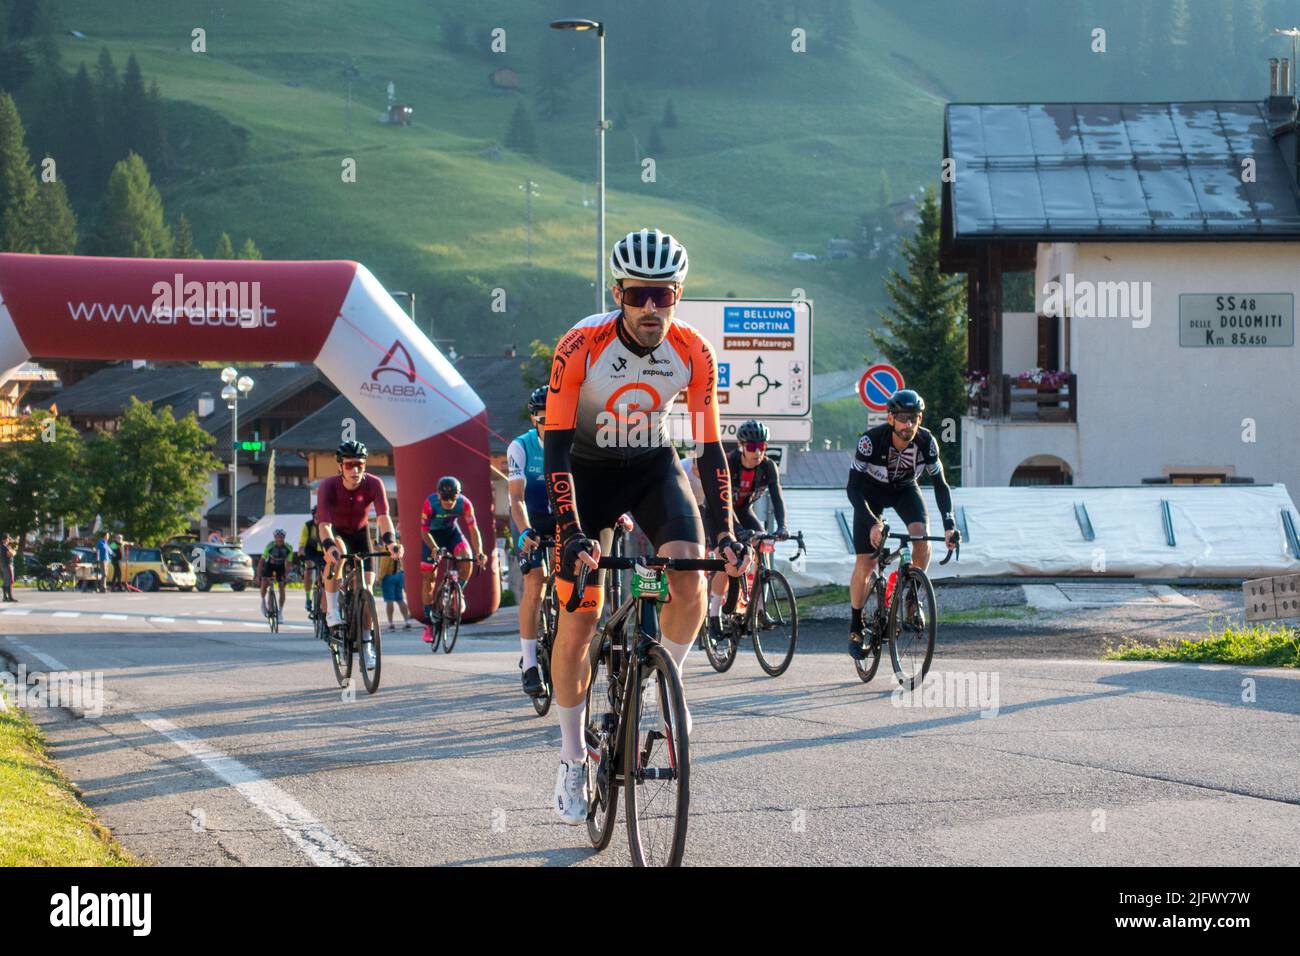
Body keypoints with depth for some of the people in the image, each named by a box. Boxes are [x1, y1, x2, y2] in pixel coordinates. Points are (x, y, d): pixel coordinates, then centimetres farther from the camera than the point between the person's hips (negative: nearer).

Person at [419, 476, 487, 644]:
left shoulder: (464, 504, -27)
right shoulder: (430, 503, -31)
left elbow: (473, 529, -24)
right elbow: (424, 531, -24)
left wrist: (479, 553, -36)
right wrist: (435, 549, -38)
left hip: (452, 532, 1)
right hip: (433, 535, -1)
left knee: (466, 558, -28)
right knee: (428, 576, -5)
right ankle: (429, 622, 4)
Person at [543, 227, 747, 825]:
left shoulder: (693, 354, -19)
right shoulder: (581, 347, -27)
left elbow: (710, 447, -11)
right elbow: (556, 448, -26)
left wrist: (726, 530, -19)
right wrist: (571, 532, -35)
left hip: (654, 467, 2)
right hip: (588, 471, -2)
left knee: (689, 575, -26)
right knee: (577, 621, -6)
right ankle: (572, 759, 10)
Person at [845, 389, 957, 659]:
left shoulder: (926, 442, -26)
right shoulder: (871, 440, -34)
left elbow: (940, 485, -19)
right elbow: (853, 487, -34)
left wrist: (949, 524, -32)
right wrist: (872, 523, -46)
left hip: (904, 490, 2)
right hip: (871, 491, -2)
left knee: (921, 535, -28)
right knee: (865, 562, -9)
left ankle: (912, 598, -7)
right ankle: (856, 629, 8)